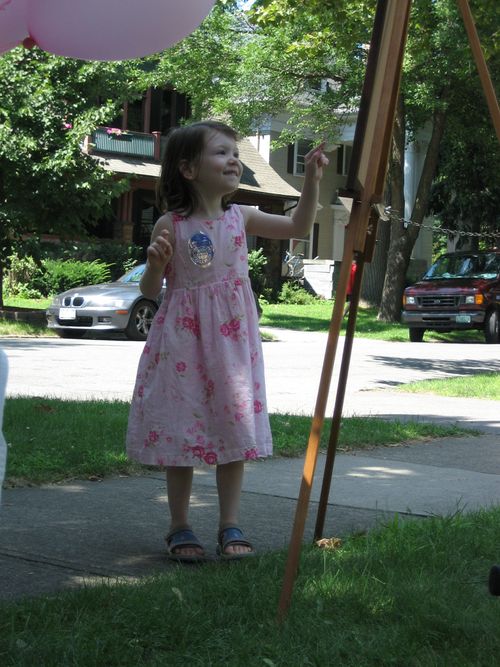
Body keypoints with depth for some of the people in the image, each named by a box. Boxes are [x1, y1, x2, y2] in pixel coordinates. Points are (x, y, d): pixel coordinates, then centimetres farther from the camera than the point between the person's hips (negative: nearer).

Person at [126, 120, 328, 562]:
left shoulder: (241, 218, 3)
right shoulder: (171, 226, -6)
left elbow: (299, 227, 2)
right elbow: (150, 291, 0)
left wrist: (312, 178, -7)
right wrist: (155, 263, -21)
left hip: (232, 340, 3)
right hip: (184, 342, -3)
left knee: (235, 430, 4)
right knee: (181, 430, 3)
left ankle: (230, 527, 15)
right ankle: (180, 529, 16)